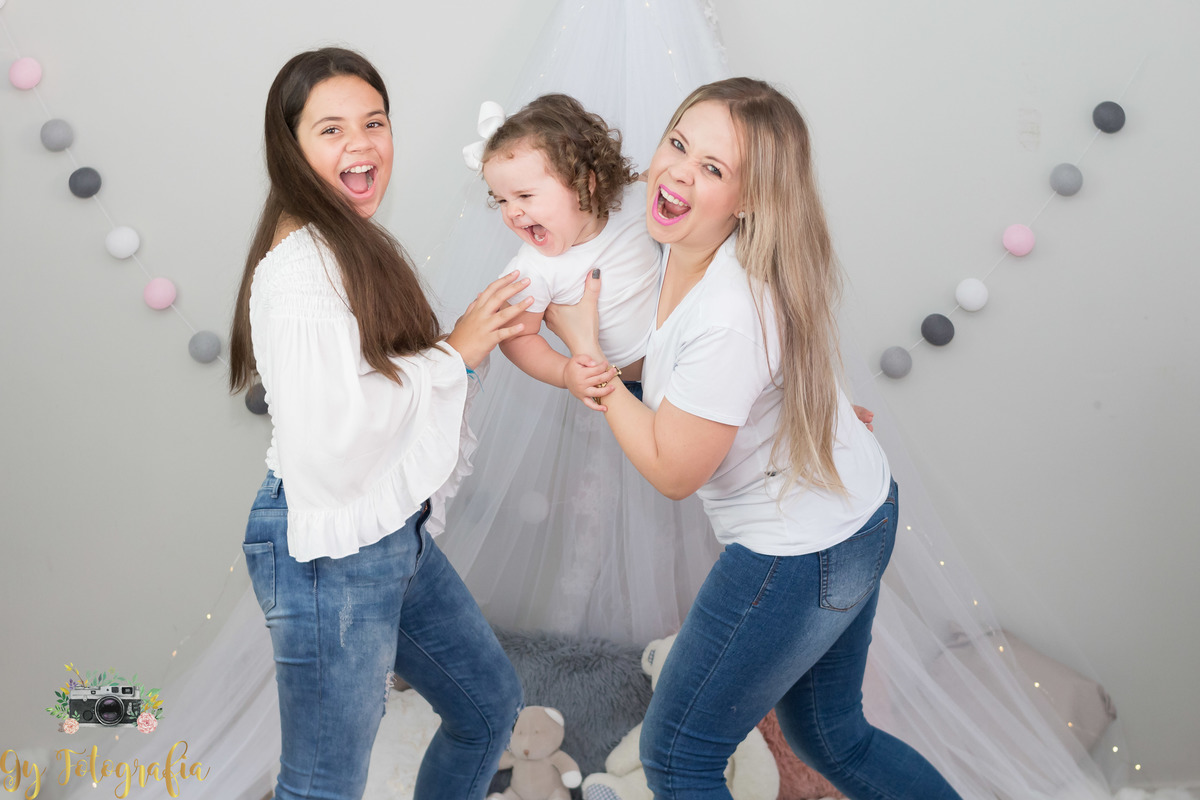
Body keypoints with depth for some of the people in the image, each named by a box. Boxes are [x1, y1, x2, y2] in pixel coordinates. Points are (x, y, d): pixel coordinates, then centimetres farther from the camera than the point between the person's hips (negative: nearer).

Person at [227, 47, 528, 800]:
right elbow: (329, 433, -27)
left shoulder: (363, 248, 12)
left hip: (395, 535, 10)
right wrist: (451, 355, -17)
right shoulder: (301, 264, -20)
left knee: (491, 703, 23)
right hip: (329, 549, -10)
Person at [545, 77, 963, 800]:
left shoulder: (732, 318, -33)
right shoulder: (686, 244, -5)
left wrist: (586, 345, -16)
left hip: (802, 553, -9)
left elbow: (672, 469, -21)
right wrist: (588, 375, -6)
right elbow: (673, 363, 14)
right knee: (830, 738, 27)